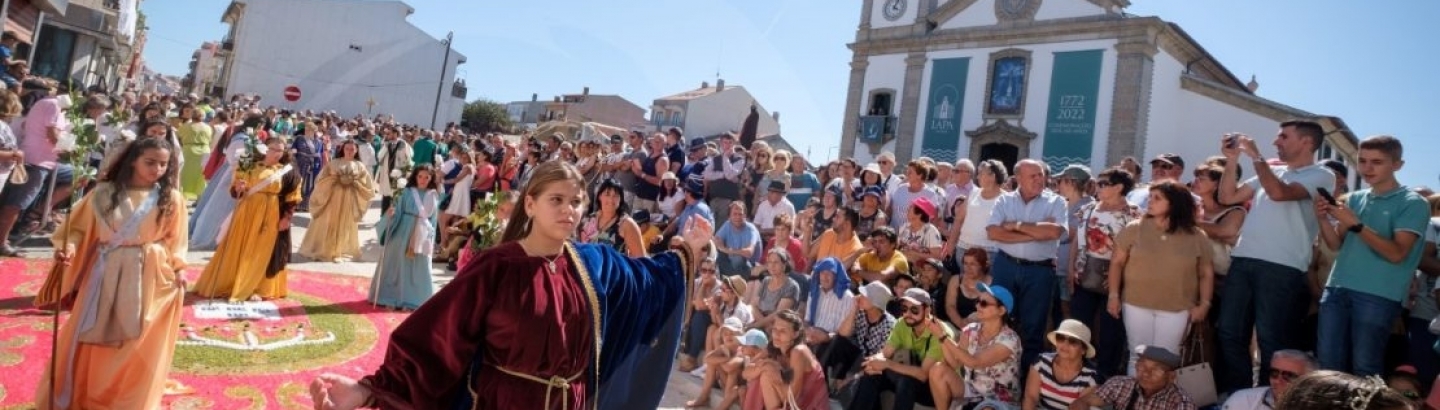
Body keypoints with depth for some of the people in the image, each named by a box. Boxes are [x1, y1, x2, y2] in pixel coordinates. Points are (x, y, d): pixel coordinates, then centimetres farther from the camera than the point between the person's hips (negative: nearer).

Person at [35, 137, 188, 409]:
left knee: (138, 341, 6)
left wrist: (178, 269, -3)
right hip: (104, 271, 1)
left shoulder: (171, 199, -2)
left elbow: (174, 239, 3)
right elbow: (79, 228, 0)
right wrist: (68, 247, -18)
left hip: (148, 274, -1)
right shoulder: (104, 193, -2)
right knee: (88, 336, 11)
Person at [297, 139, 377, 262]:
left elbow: (368, 185, 4)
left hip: (350, 200, 0)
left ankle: (338, 252, 14)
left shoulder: (360, 166, 6)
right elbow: (322, 180, 1)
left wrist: (354, 182, -8)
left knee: (344, 226, 5)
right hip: (332, 197, 0)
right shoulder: (334, 163, 5)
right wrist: (336, 179, -12)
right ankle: (321, 250, 13)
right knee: (326, 224, 3)